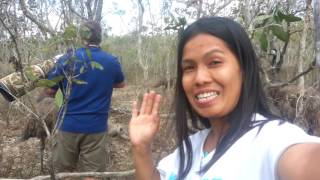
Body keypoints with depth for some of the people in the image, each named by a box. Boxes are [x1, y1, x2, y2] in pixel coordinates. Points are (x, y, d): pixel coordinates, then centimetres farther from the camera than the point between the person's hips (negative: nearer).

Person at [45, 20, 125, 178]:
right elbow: (121, 84, 17)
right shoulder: (112, 61, -3)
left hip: (68, 126, 0)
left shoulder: (66, 59, -8)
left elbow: (49, 91, -1)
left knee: (61, 172, 15)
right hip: (96, 128, 0)